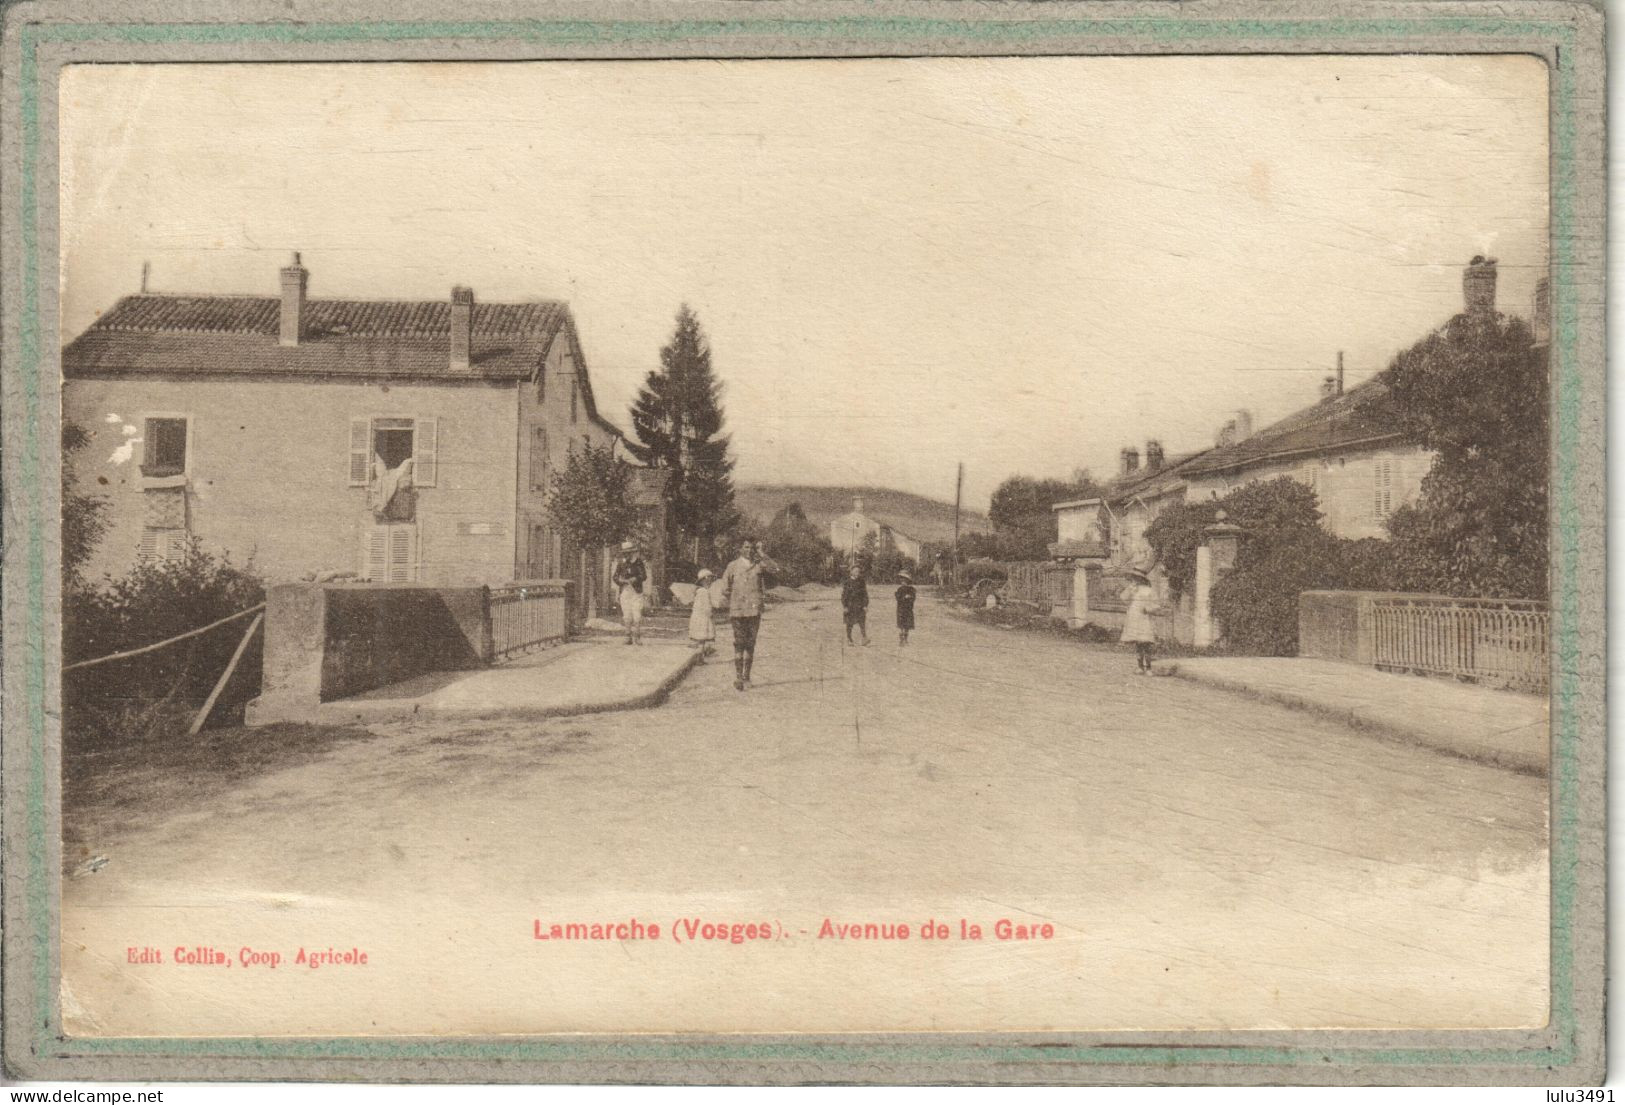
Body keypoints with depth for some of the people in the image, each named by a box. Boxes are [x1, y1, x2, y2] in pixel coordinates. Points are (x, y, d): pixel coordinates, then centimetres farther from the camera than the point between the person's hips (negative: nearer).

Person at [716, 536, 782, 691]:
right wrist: (726, 611, 5)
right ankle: (738, 677, -7)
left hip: (754, 610, 1)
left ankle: (747, 676, 14)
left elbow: (775, 570, -10)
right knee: (739, 644, -6)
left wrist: (763, 555, -11)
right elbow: (725, 590, 9)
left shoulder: (759, 565, 7)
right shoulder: (732, 567, 5)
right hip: (737, 610, -1)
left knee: (750, 644, 5)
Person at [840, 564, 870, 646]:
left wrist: (865, 605, 0)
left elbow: (865, 594, 9)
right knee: (849, 623, 6)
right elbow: (843, 595, -3)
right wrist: (845, 606, -9)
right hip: (849, 606, -1)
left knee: (862, 623, -8)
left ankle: (865, 640, -11)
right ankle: (849, 639, 19)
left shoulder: (862, 582, 7)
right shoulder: (846, 582, -2)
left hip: (860, 606, 1)